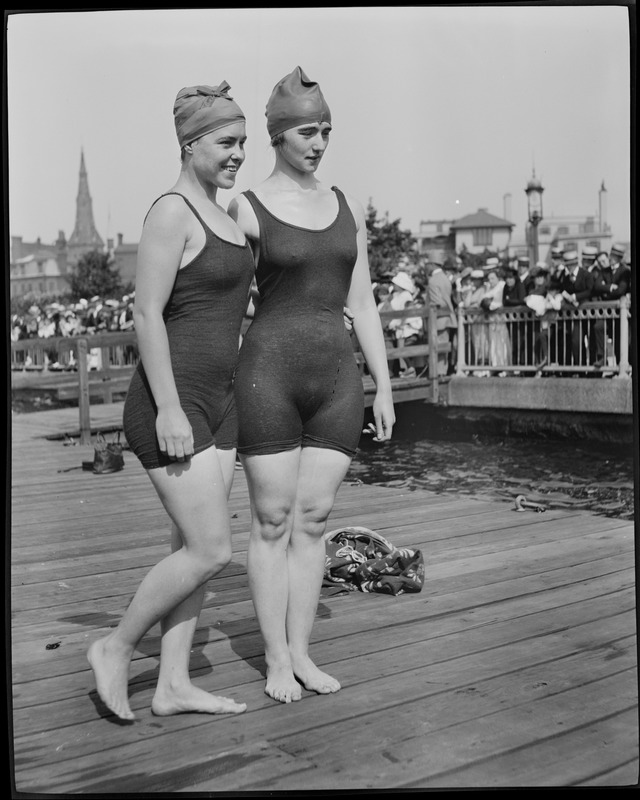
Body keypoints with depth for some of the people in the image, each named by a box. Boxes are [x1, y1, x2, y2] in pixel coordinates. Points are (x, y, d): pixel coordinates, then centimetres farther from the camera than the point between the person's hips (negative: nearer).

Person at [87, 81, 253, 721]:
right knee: (211, 551, -8)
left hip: (215, 402, 9)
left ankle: (173, 685, 18)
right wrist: (169, 409, -22)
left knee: (194, 548, 9)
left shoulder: (215, 214, 16)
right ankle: (115, 648, 11)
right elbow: (147, 313, -18)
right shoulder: (170, 213, -12)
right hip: (170, 404, -9)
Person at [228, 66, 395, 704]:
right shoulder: (245, 210, -2)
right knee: (273, 520, 3)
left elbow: (362, 303, 12)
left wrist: (384, 386, 9)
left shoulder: (346, 208, 11)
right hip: (269, 371, -4)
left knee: (313, 519, 8)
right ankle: (276, 660, 16)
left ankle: (301, 653, 21)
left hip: (337, 377, 4)